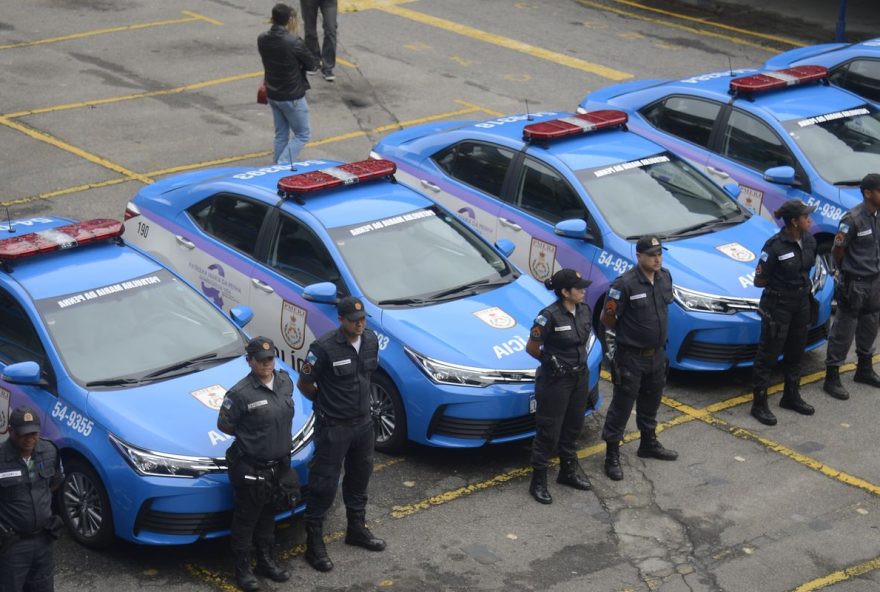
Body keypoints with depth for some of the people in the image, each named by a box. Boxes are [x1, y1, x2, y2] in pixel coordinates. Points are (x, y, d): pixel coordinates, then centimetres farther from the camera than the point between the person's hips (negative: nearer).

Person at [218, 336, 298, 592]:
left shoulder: (285, 382, -1)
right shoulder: (240, 393, -22)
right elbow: (224, 425, -10)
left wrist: (274, 435, 7)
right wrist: (250, 436, -2)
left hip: (279, 466, 6)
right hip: (251, 470, -6)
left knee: (268, 516, 22)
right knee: (245, 521, 7)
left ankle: (266, 562, 38)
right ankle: (243, 570, 20)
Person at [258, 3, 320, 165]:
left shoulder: (262, 40, -5)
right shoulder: (294, 43, -24)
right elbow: (313, 65, -12)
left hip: (272, 95, 6)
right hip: (292, 97, -6)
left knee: (281, 135, 18)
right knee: (302, 135, 8)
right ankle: (283, 166, -4)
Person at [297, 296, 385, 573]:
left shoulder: (371, 340, -2)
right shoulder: (324, 347, -23)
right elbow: (303, 384, -11)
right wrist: (325, 402, 3)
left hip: (363, 423, 7)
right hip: (334, 426, -7)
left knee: (359, 477, 22)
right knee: (324, 485, 0)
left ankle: (357, 529, 40)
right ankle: (314, 544, 10)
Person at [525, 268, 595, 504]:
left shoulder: (584, 311, -2)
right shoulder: (549, 317, -23)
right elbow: (531, 348, -11)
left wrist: (575, 361, 9)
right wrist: (552, 362, 1)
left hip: (580, 377, 7)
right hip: (556, 380, -7)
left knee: (573, 427, 20)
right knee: (549, 431, 2)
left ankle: (568, 471, 37)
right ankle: (538, 482, 13)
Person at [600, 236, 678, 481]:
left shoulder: (665, 277, -1)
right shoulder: (625, 284, -23)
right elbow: (607, 319, -15)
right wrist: (627, 332, 0)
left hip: (657, 354, 7)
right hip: (631, 357, -7)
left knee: (650, 403, 23)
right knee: (621, 406, 1)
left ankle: (649, 444, 42)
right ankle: (612, 455, 11)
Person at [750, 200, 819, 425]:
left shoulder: (809, 241, -1)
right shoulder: (775, 246, -22)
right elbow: (759, 280, -15)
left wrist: (804, 282, 4)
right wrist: (783, 282, -7)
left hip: (802, 303, 7)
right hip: (778, 306, -7)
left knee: (795, 353, 20)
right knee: (768, 355, 2)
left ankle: (791, 397, 36)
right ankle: (759, 404, 10)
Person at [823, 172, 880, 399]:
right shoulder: (853, 219, -19)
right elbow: (837, 251, -12)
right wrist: (848, 272, 2)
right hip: (854, 285, -7)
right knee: (843, 332, -1)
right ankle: (832, 379, 6)